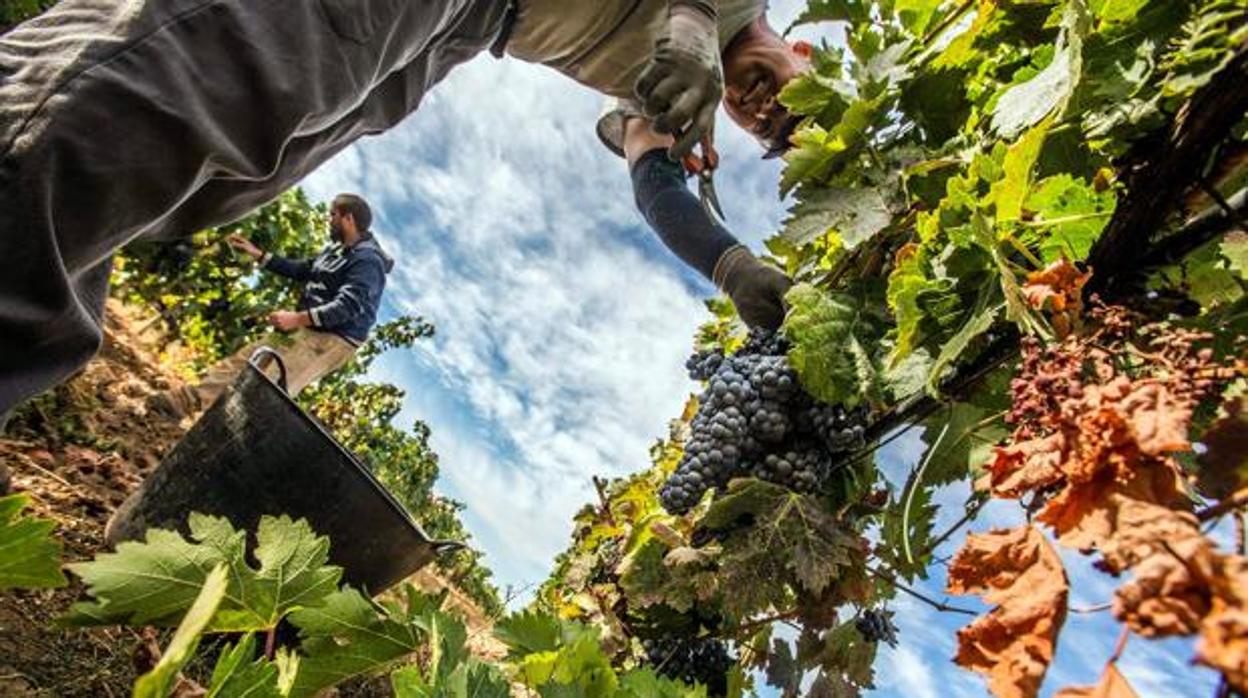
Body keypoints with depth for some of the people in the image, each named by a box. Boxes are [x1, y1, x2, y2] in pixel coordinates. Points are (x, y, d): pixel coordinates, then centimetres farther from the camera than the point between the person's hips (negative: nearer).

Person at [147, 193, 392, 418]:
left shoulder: (367, 261, -19)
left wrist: (298, 318, -30)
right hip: (305, 328, 10)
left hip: (330, 340, -10)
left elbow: (347, 306, -28)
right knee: (242, 361, 10)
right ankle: (184, 400, 16)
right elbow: (303, 269, 25)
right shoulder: (338, 249, 14)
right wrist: (258, 255, 23)